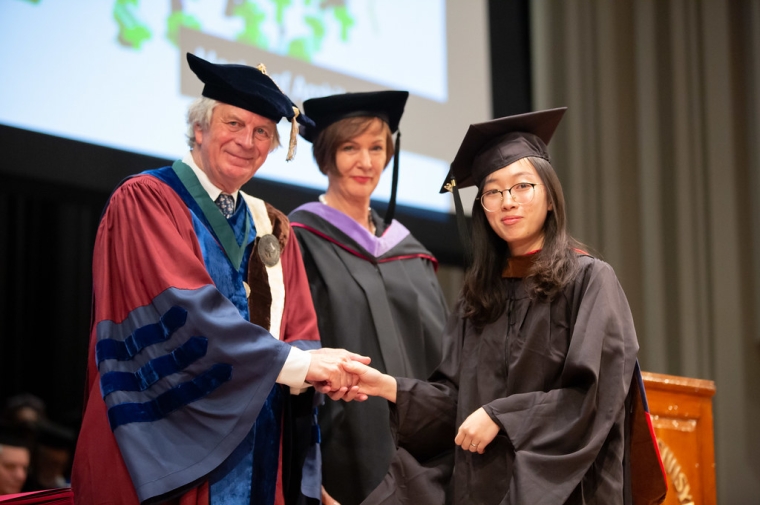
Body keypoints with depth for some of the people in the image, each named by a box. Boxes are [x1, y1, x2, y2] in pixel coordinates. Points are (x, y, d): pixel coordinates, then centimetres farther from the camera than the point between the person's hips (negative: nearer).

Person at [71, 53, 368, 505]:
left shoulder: (270, 227, 16)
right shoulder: (145, 201, -5)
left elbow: (296, 331, 9)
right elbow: (183, 311, -18)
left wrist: (319, 369, -15)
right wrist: (294, 363, -20)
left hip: (256, 460, 6)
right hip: (169, 454, -6)